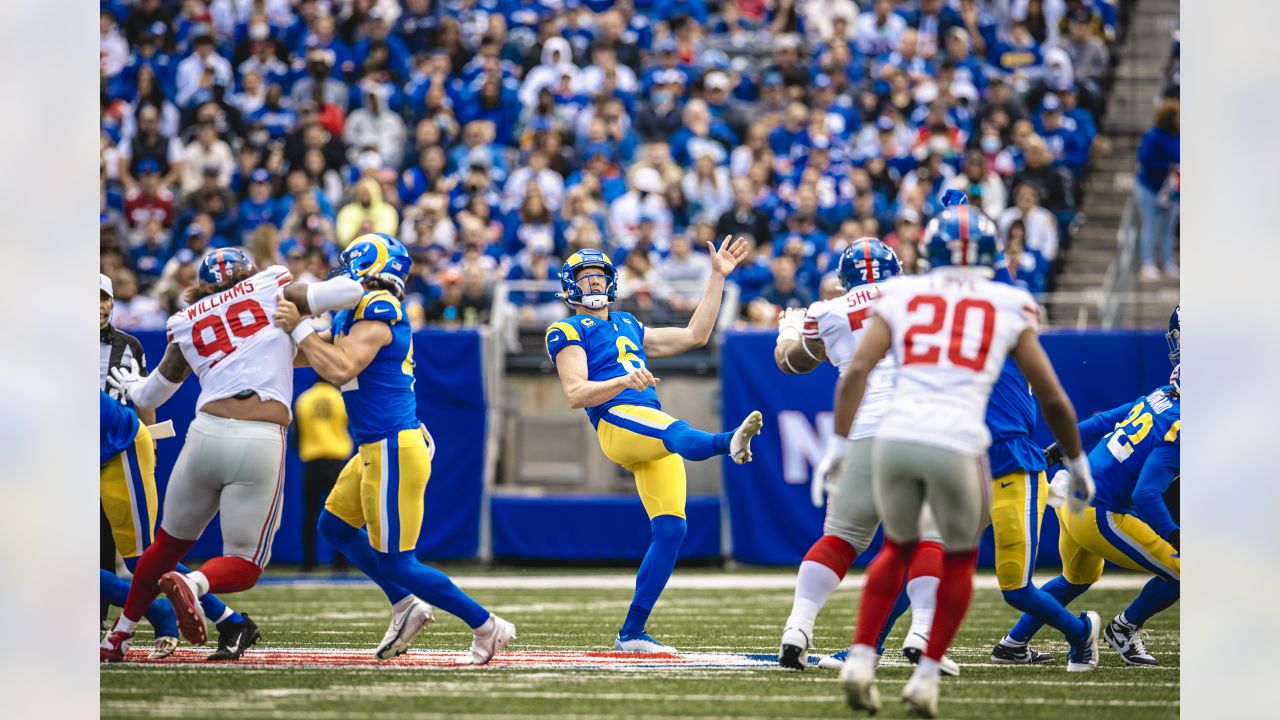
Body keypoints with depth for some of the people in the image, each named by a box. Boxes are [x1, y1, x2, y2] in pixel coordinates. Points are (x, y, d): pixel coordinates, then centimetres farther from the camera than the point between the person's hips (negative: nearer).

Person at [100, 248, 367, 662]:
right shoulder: (271, 291, 11)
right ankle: (194, 583, -28)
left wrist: (132, 388, 48)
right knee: (244, 563, 3)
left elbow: (150, 396, 26)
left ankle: (118, 637, 28)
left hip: (206, 433, 3)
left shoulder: (187, 323, 17)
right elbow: (348, 293, 5)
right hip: (261, 443, -3)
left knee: (170, 544, 23)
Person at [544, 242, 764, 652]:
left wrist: (718, 277, 30)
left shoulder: (628, 327, 32)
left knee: (670, 529, -4)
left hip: (652, 432, 7)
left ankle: (631, 633, 0)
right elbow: (575, 395, -5)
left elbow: (694, 336, 31)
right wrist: (625, 381, -21)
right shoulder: (568, 332, 9)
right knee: (678, 433, -40)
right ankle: (729, 443, -78)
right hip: (617, 420, -7)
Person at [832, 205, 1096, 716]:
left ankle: (860, 661, 14)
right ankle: (926, 677, 17)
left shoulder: (902, 296, 15)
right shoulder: (1009, 308, 14)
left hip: (895, 438, 2)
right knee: (959, 559, 24)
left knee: (899, 548, 27)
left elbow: (856, 371, 3)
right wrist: (1076, 463, 29)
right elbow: (1052, 398, 16)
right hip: (956, 444, -2)